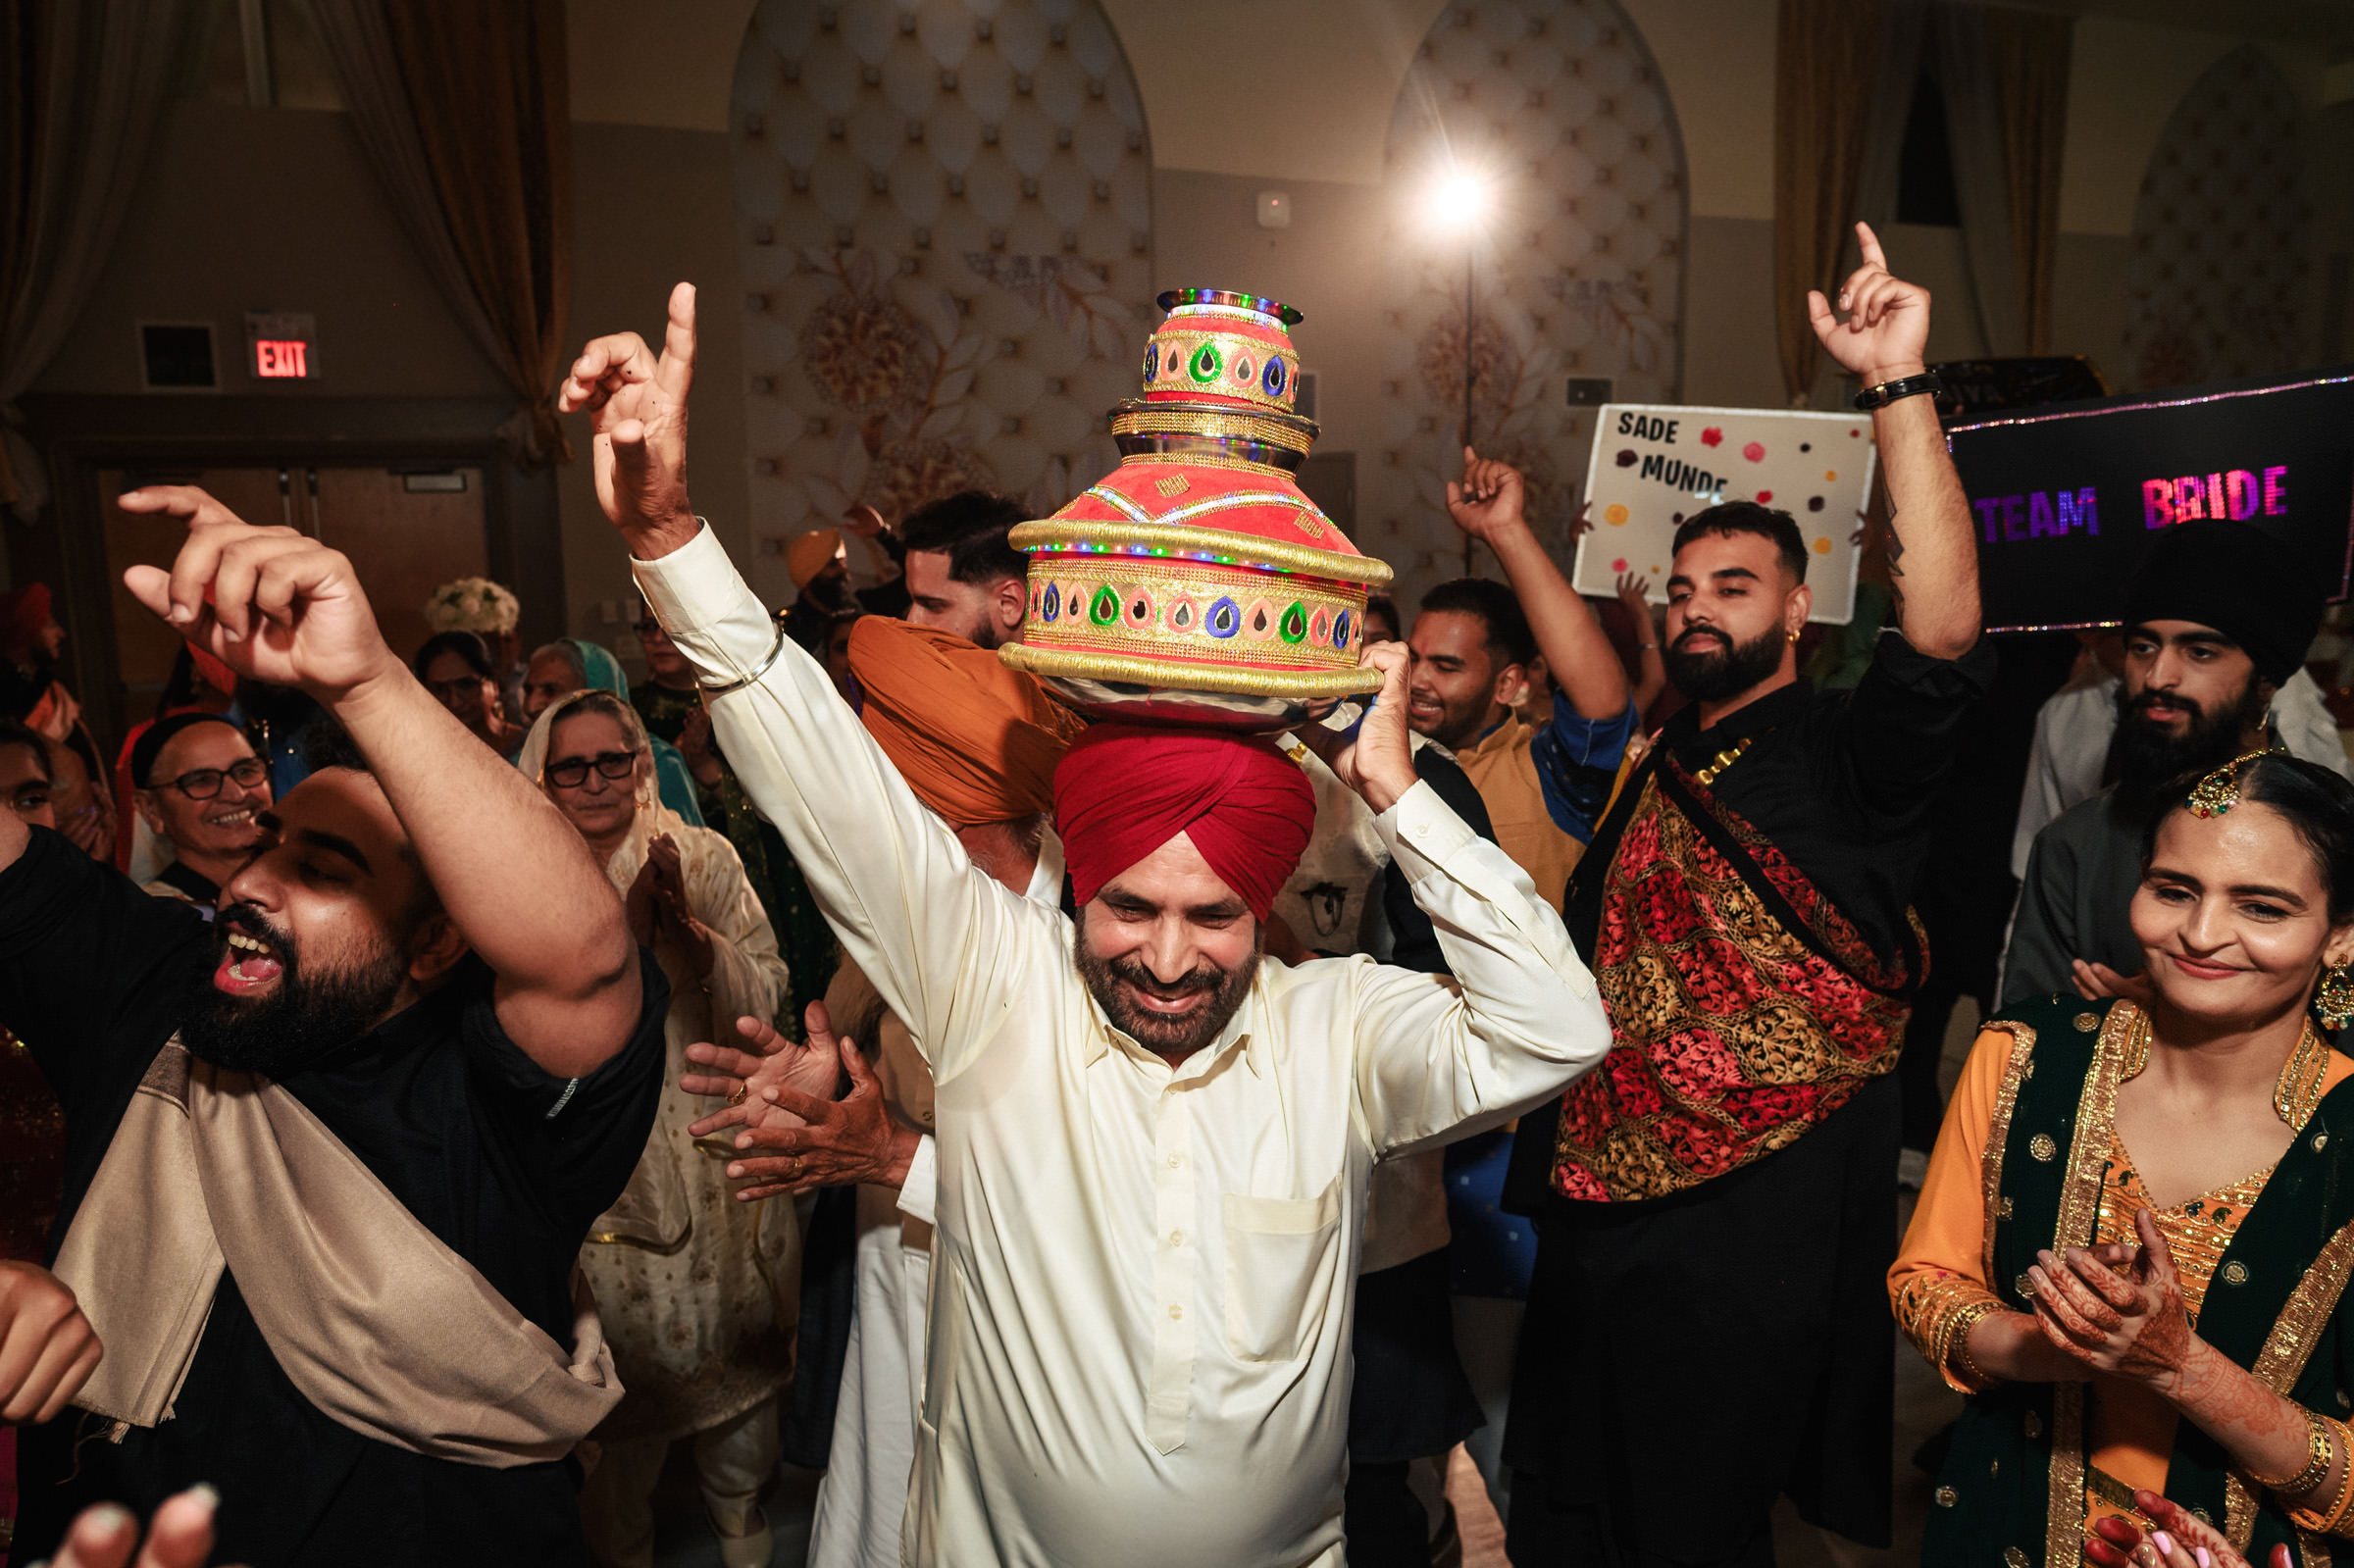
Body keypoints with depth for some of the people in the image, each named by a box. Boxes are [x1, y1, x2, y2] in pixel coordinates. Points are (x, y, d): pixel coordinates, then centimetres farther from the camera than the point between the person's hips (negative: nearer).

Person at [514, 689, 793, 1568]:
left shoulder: (705, 860, -4)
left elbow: (765, 1002, -7)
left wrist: (689, 928, -24)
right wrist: (629, 929, -27)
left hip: (722, 1158, 2)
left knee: (741, 1365, 17)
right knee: (622, 1395, 11)